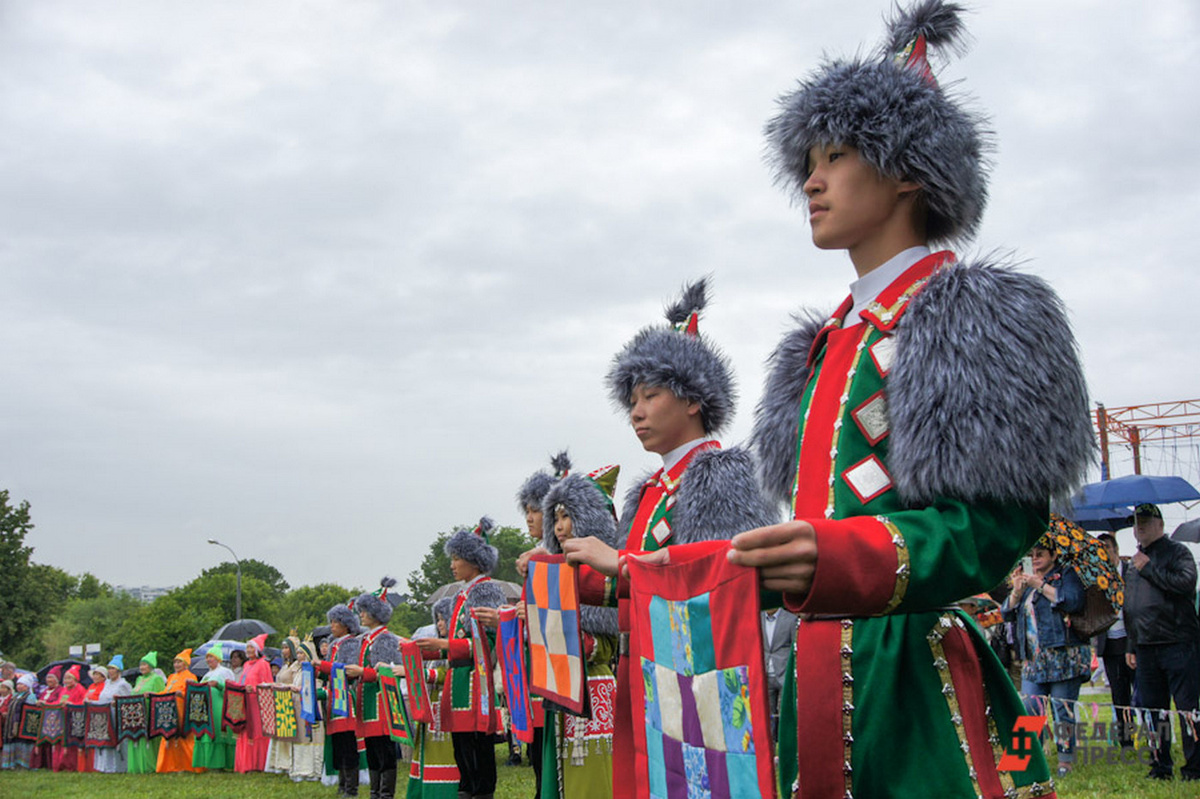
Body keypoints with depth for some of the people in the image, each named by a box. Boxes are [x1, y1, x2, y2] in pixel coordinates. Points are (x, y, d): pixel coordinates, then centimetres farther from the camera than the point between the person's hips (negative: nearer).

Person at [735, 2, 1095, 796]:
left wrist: (838, 558, -34)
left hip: (921, 679, -7)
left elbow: (992, 520, -18)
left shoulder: (976, 316, -7)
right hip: (819, 679, 8)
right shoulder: (826, 341, 17)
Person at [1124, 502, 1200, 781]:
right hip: (1146, 649, 7)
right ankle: (1161, 766, 16)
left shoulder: (1177, 552, 0)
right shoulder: (1134, 563, 20)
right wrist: (1132, 647, 22)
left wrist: (1149, 569, -14)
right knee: (1153, 709, 8)